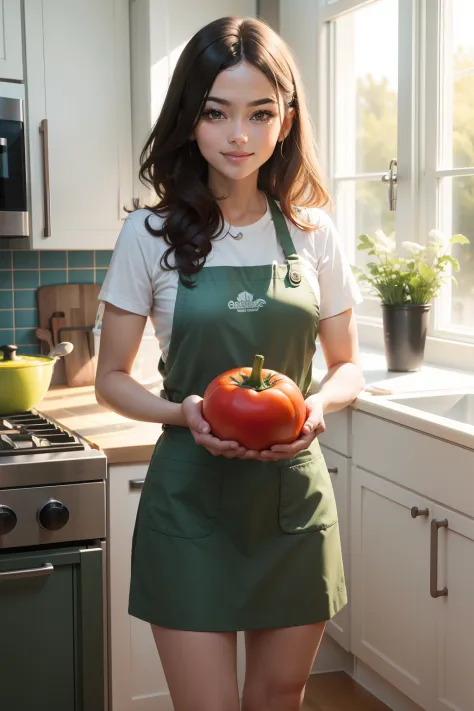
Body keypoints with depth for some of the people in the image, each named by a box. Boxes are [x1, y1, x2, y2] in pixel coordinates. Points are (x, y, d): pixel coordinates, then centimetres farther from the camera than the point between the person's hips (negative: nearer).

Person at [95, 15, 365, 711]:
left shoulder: (313, 234, 1)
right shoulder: (151, 235, -5)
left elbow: (348, 367, 9)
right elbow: (111, 378, 1)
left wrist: (319, 405, -13)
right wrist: (183, 413, -19)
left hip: (293, 496, 3)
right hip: (192, 499, -2)